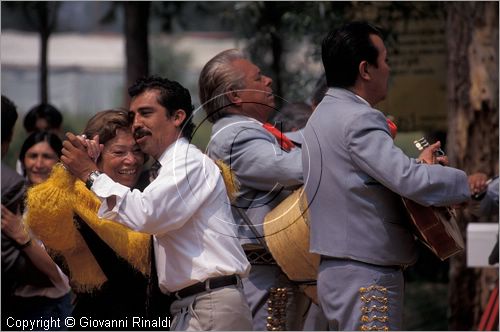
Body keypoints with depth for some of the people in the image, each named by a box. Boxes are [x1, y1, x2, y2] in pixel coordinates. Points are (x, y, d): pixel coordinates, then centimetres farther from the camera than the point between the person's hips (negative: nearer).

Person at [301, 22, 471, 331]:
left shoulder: (326, 115, 16)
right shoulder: (358, 119, -17)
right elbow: (410, 181, -25)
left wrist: (418, 164, 4)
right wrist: (470, 184, -12)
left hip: (338, 269, 10)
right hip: (367, 278, -10)